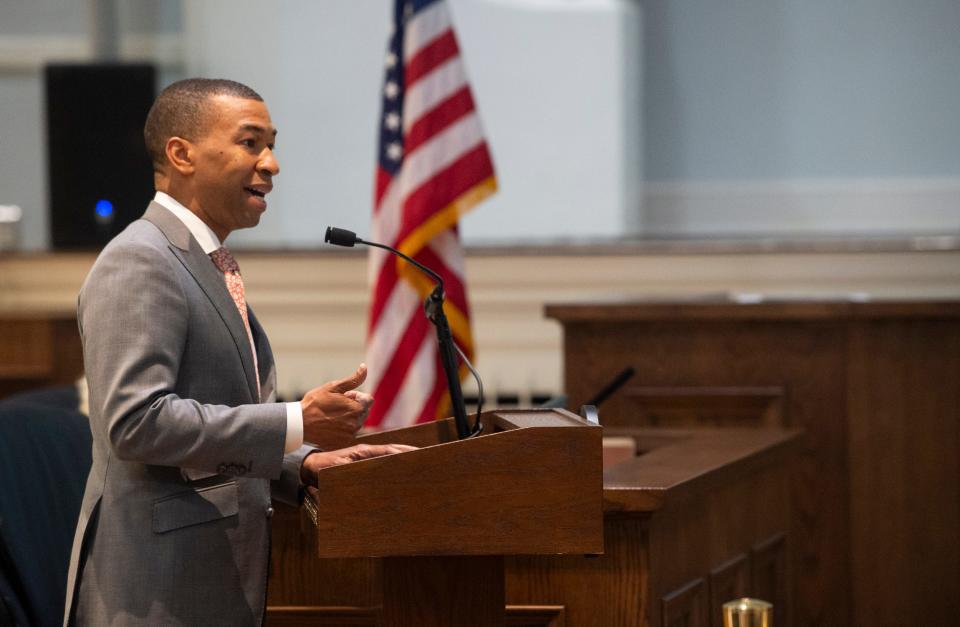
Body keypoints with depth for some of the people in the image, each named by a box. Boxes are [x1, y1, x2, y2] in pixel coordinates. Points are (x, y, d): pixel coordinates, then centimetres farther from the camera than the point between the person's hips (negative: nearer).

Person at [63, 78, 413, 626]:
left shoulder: (211, 267, 17)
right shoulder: (138, 265, -13)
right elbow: (136, 421, -23)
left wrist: (304, 462, 5)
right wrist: (297, 425, -21)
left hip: (221, 573, 10)